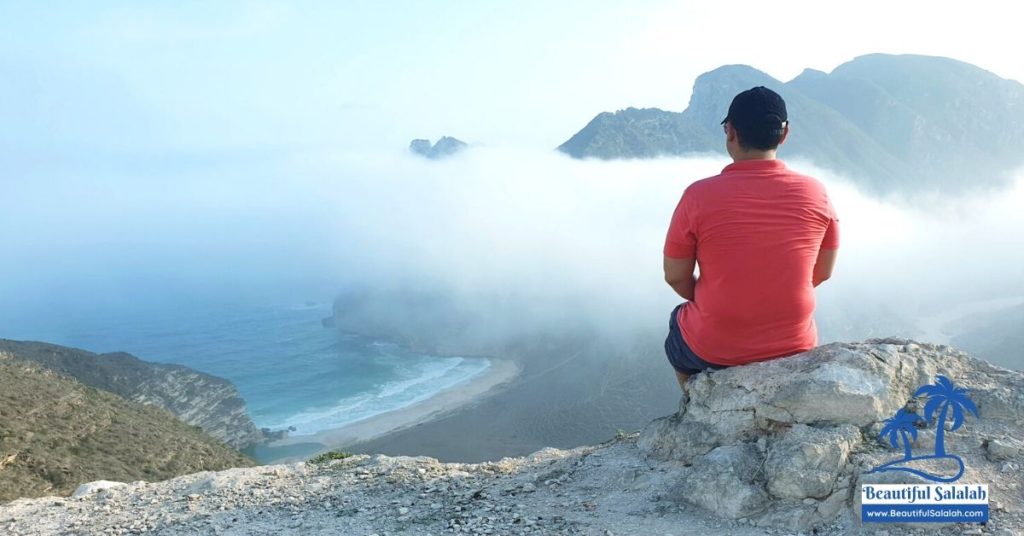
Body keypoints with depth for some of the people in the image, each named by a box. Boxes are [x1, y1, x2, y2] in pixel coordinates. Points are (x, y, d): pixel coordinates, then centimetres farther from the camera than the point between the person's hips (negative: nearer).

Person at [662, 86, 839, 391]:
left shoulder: (699, 196, -18)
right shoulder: (815, 194, -10)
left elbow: (675, 277, -8)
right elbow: (822, 273, 3)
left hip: (712, 351, -2)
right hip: (795, 348, 3)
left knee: (680, 321, 33)